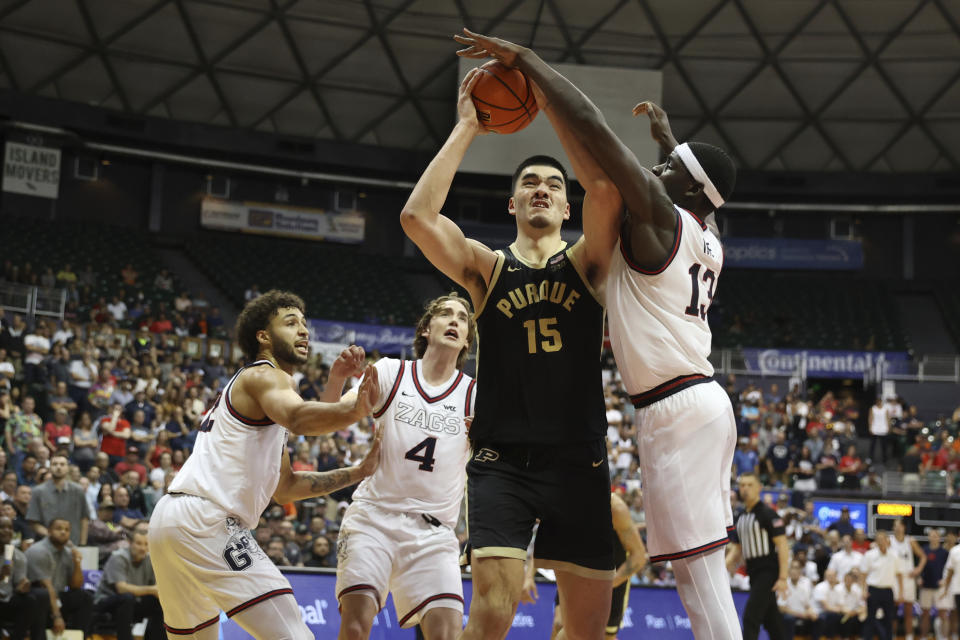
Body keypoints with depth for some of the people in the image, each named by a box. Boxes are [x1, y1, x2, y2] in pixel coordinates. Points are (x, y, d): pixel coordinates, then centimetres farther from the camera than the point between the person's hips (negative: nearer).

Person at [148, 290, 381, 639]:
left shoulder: (244, 386, 29)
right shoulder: (264, 375, 0)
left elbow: (284, 487, 31)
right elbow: (297, 417, -26)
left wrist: (358, 472, 24)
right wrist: (354, 411, -43)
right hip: (205, 519, -10)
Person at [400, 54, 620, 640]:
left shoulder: (586, 263, 8)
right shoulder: (487, 267, 8)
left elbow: (607, 191, -12)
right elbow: (417, 216, -10)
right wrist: (467, 129, -5)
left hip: (578, 460, 2)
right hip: (502, 460, -1)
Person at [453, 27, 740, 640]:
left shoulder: (655, 214, -9)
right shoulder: (708, 237, 14)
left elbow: (590, 124, -15)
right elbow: (699, 195, 40)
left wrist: (524, 58, -8)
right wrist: (667, 134, 55)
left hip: (675, 407, -9)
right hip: (705, 399, 9)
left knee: (698, 568, -10)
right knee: (704, 568, 13)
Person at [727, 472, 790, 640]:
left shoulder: (767, 513, -9)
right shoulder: (741, 517, 15)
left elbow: (782, 546, -14)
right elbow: (736, 550, 19)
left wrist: (783, 578, -20)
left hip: (768, 571, -8)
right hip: (754, 573, 8)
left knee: (751, 615, -16)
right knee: (770, 619, 11)